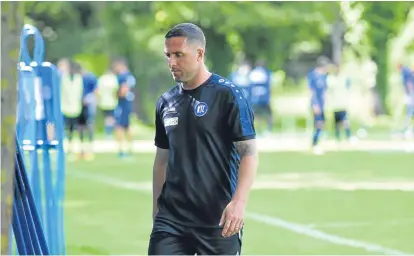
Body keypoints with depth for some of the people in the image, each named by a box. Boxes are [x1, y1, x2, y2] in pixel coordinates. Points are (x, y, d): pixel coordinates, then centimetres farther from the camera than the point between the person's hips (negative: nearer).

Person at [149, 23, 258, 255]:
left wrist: (239, 202, -23)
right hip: (171, 218, 5)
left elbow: (249, 153, -10)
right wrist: (157, 210, 15)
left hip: (218, 221, -5)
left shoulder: (227, 94, -6)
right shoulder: (166, 102, 11)